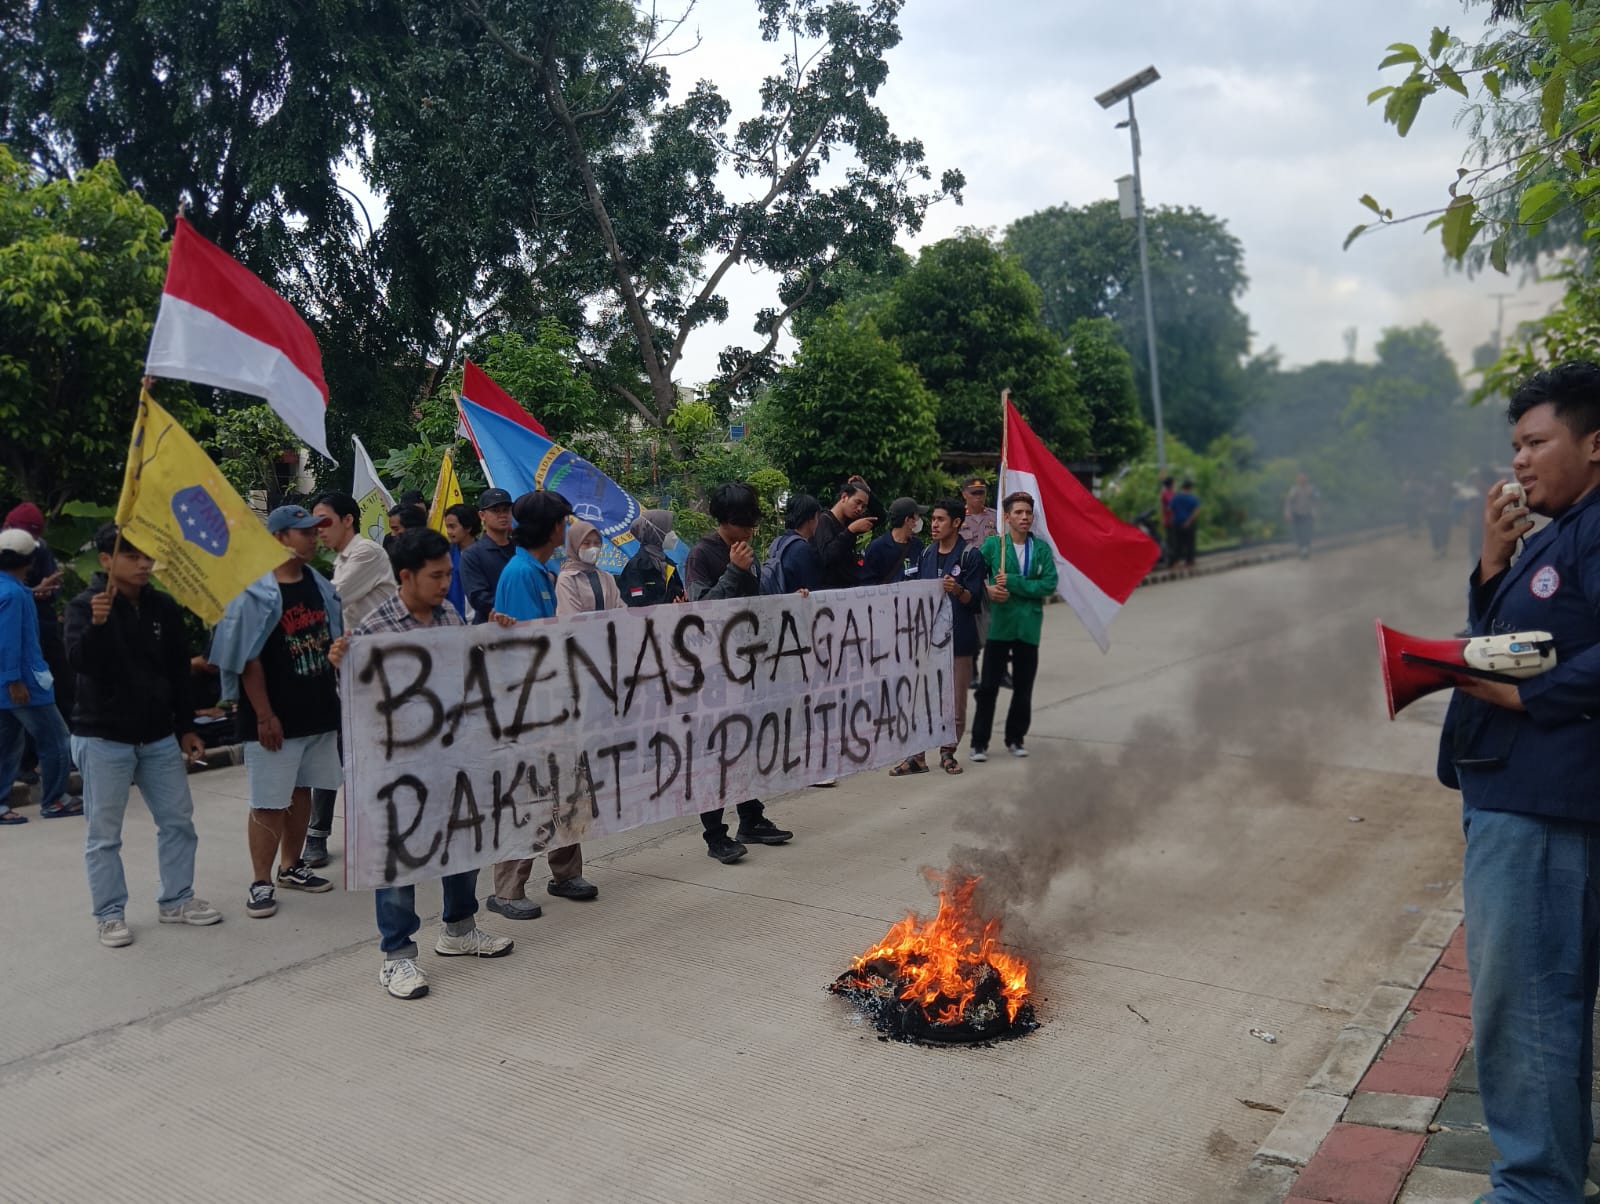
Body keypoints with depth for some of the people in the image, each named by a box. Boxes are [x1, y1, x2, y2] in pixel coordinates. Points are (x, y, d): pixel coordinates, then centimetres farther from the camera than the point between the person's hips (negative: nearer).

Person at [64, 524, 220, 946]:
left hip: (159, 737, 5)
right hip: (102, 738, -5)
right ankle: (109, 914, 17)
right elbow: (80, 662, -24)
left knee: (178, 820, 10)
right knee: (105, 833, 4)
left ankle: (176, 900, 24)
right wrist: (97, 623, -42)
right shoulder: (84, 605, -9)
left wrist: (186, 727, 10)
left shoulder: (164, 606, 4)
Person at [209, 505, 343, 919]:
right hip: (275, 718, -6)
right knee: (269, 802, -1)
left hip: (318, 711, 7)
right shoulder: (256, 593, -13)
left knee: (301, 791, 16)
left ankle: (291, 866, 30)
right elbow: (248, 660, -14)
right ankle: (261, 882, 9)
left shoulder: (321, 586, 8)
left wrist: (340, 695, 12)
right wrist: (264, 715, -16)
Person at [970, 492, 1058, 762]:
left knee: (1023, 686, 11)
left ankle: (1015, 738, 25)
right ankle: (979, 742, 8)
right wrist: (988, 589, -18)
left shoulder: (1041, 548, 3)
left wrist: (1013, 582, -14)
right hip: (999, 623, -2)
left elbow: (1049, 585, -6)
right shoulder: (992, 544, -1)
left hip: (1029, 625, 2)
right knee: (989, 685, -1)